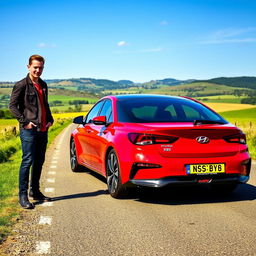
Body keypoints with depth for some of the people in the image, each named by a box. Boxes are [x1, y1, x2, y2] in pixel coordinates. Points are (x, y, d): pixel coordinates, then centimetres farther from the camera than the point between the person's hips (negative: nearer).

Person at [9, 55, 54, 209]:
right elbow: (12, 106, -6)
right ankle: (23, 195, -3)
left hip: (43, 130, 7)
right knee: (28, 161, -9)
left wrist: (50, 120, 10)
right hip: (29, 130, -7)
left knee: (39, 162, 12)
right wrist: (25, 121, -14)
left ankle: (35, 191, 23)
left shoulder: (43, 85, 17)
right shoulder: (22, 85, -4)